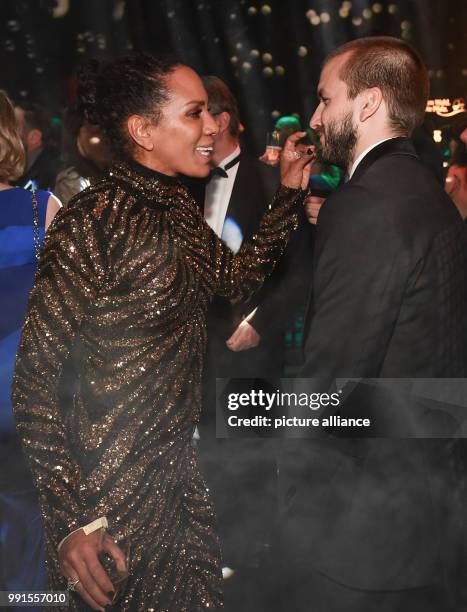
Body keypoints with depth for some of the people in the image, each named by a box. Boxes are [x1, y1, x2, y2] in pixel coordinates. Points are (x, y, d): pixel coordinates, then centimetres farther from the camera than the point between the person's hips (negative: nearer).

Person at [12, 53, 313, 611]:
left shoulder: (178, 208, 5)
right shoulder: (96, 221, -21)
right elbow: (31, 372, -21)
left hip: (178, 477, 8)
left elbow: (234, 279, 19)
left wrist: (288, 194, 8)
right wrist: (69, 521, -21)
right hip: (113, 502, -8)